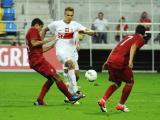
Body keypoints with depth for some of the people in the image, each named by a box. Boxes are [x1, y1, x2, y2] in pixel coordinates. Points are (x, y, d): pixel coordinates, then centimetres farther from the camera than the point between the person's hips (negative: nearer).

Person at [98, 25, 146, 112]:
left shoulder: (128, 37, 27)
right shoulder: (140, 39, 7)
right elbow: (133, 46, -14)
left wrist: (108, 61, 24)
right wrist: (131, 60, -27)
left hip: (110, 61, 7)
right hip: (121, 62, -7)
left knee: (117, 83, 22)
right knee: (130, 82, 12)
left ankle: (103, 100, 7)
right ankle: (121, 105, 12)